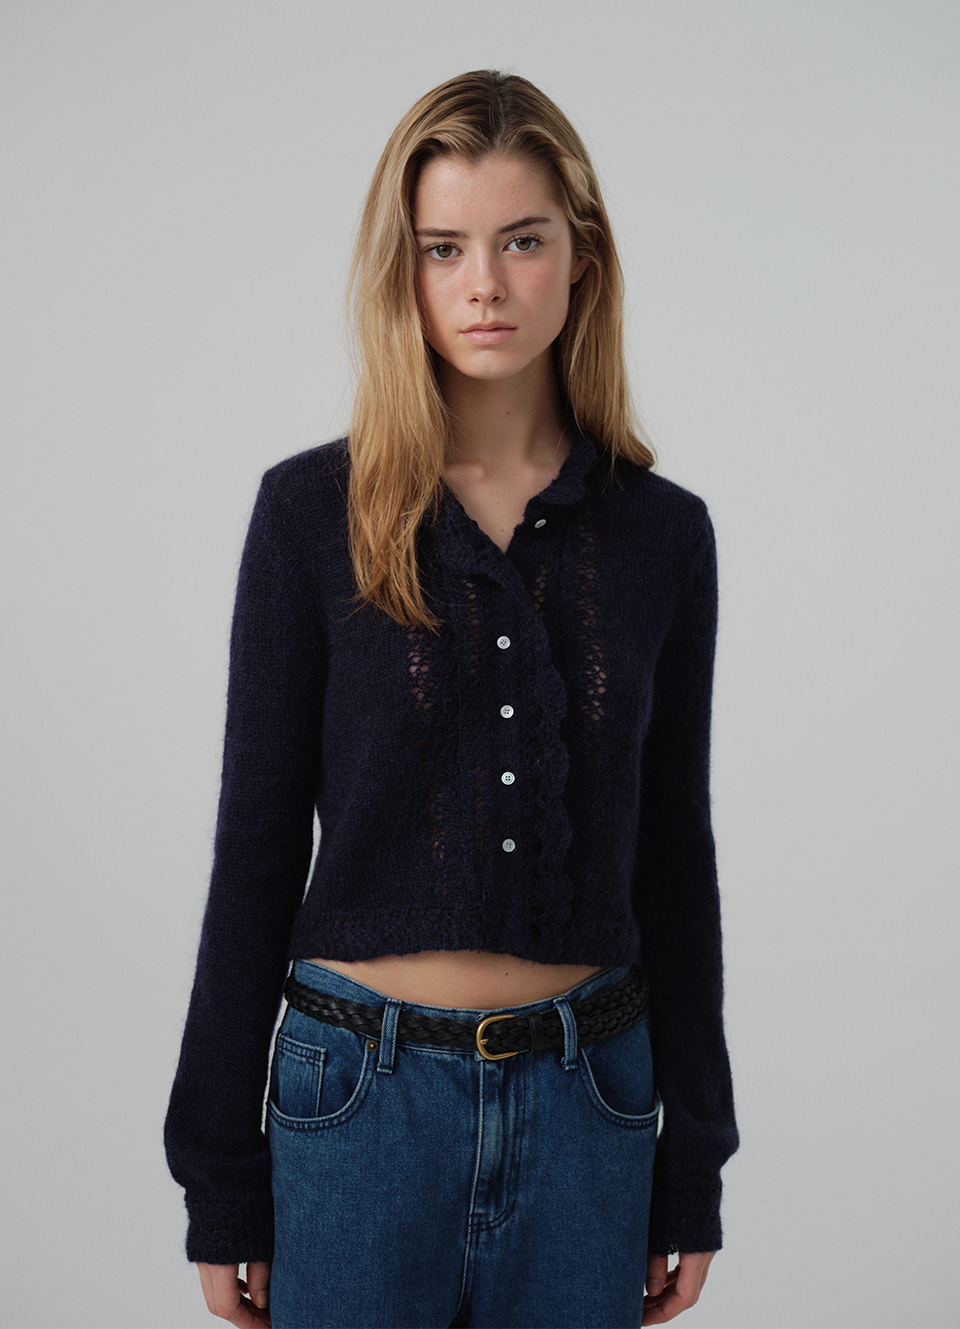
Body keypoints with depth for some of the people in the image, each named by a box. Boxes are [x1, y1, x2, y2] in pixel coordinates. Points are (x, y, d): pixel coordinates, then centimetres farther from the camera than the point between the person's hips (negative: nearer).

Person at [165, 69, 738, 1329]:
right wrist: (221, 1182, -1)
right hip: (363, 1090, -2)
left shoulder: (662, 531, 1)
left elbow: (673, 855, 6)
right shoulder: (311, 512, -5)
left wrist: (694, 1165, 8)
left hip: (587, 1095, 2)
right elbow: (257, 846, -2)